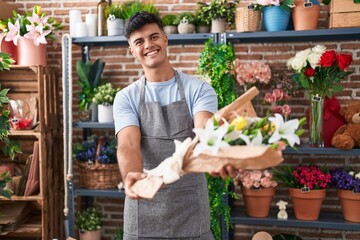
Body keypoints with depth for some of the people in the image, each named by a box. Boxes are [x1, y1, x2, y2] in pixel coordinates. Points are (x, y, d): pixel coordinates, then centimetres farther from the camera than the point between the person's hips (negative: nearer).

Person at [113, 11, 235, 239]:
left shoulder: (199, 89, -3)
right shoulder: (126, 98, 0)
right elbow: (128, 146, -15)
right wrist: (130, 176, -37)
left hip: (191, 208, -1)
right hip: (145, 208, 1)